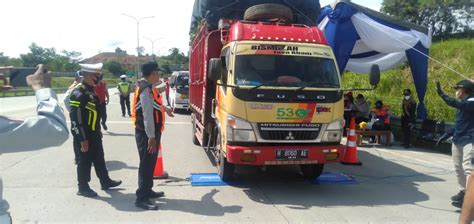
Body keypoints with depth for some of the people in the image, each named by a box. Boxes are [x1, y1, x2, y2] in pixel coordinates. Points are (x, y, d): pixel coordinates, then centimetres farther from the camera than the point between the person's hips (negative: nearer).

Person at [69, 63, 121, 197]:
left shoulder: (91, 92, 10)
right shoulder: (78, 93, -20)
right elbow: (75, 118, -23)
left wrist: (98, 131, 21)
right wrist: (82, 139, -22)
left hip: (94, 134, 9)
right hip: (83, 136, -9)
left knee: (99, 159, 18)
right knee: (84, 162, 4)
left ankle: (105, 181, 31)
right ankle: (83, 188, 18)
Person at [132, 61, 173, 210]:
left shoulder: (149, 87, 12)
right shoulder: (147, 89, -20)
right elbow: (147, 114, -25)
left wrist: (165, 109, 51)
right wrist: (151, 137, -25)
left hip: (150, 132, 10)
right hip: (146, 134, -10)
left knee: (150, 163, 18)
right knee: (146, 164, -5)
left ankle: (147, 190, 30)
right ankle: (141, 198, 1)